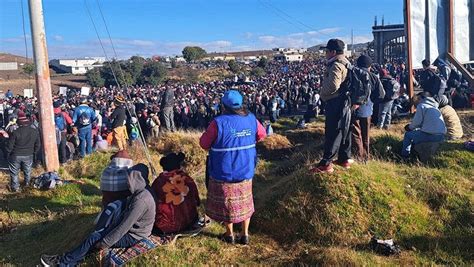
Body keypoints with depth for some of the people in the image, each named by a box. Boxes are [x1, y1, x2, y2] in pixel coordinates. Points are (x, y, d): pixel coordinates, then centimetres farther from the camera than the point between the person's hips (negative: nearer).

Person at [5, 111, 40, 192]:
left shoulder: (15, 132, -19)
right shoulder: (35, 132, -7)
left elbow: (9, 146, -12)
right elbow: (37, 145, 3)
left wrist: (8, 153, 6)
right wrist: (34, 153, 17)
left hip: (16, 155, -3)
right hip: (29, 155, 3)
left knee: (14, 172, 14)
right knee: (27, 171, 21)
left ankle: (15, 187, 20)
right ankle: (27, 184, 35)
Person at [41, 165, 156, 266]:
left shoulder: (141, 200, -29)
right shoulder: (139, 193, 4)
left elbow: (125, 226, -26)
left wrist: (105, 243, -19)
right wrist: (112, 228, 10)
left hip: (132, 237, -9)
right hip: (130, 229, 9)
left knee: (93, 240, -9)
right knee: (95, 235, -2)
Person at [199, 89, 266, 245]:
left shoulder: (219, 122, -21)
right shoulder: (251, 119, -6)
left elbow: (203, 143, -12)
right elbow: (262, 135, 10)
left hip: (224, 173, -3)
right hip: (246, 171, 4)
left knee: (226, 203, 16)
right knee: (244, 202, 20)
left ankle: (230, 235, 31)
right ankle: (245, 235, 28)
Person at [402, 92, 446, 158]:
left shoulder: (421, 106, 0)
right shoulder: (434, 107, 26)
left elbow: (417, 121, -5)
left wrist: (410, 127, 15)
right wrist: (412, 126, 25)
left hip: (431, 135, -9)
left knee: (408, 135, 7)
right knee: (417, 132, 33)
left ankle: (404, 156, 9)